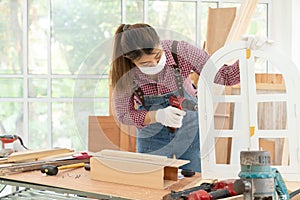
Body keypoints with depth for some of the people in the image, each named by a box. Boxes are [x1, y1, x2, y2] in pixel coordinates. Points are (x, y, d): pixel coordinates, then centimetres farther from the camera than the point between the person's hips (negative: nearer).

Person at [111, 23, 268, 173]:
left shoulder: (181, 52, -24)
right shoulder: (124, 72, -23)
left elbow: (226, 77, -17)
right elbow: (123, 114, -11)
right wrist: (157, 116, -29)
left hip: (190, 132, 0)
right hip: (152, 139, 0)